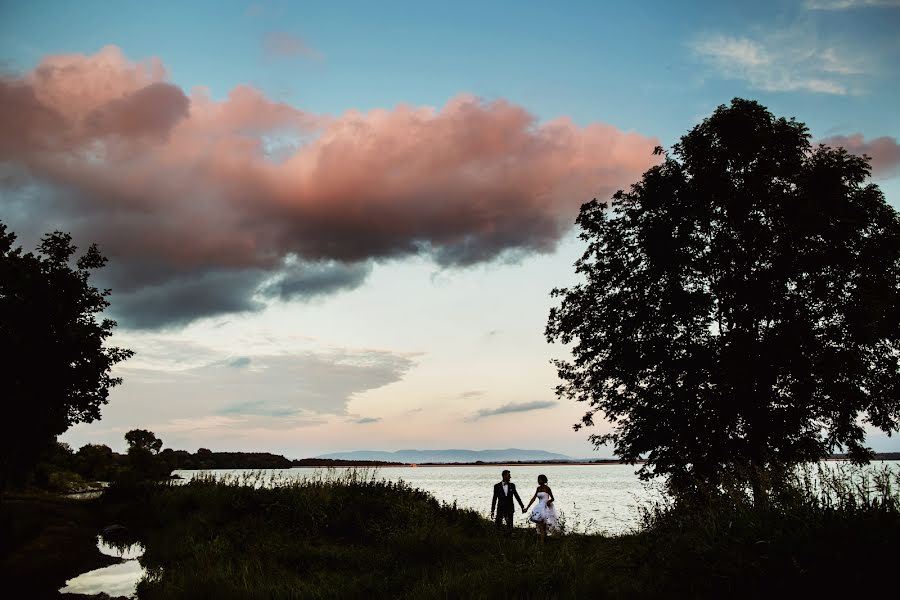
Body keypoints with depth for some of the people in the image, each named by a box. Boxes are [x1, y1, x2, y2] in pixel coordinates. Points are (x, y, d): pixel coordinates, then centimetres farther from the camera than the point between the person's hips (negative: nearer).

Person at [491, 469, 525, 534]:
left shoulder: (512, 485, 6)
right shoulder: (497, 486, 0)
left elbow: (516, 496, 13)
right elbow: (494, 499, 3)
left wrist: (522, 507, 11)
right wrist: (492, 511, 2)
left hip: (509, 509, 1)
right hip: (500, 509, -1)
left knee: (509, 525, 0)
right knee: (498, 526, -2)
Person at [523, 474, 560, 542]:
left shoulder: (547, 488, -8)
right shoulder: (538, 488, 11)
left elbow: (552, 498, 0)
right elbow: (534, 498, 11)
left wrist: (549, 501, -22)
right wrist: (527, 508, 8)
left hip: (546, 508, -7)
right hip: (540, 508, 7)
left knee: (542, 527, -12)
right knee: (541, 527, 9)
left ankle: (542, 542, -14)